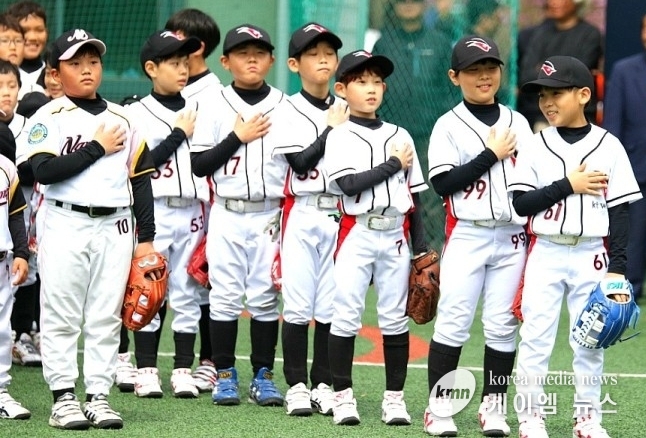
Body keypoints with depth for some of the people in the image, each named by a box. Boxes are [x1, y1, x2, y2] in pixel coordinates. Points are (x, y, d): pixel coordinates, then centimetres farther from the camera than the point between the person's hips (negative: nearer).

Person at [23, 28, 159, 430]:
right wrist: (97, 148, -11)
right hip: (64, 225, -4)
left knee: (106, 315, 4)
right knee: (61, 314, -1)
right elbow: (44, 171, -17)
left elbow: (141, 180, 12)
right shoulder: (48, 119, -2)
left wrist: (146, 237, 7)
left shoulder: (123, 120, 11)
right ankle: (64, 396, 3)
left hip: (115, 227, 4)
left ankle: (98, 396, 8)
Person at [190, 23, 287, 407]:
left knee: (266, 297, 3)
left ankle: (263, 375, 9)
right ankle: (225, 374, 9)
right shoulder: (215, 108, 1)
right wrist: (238, 137, -11)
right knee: (225, 296, 1)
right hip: (227, 217, -1)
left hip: (271, 215, 1)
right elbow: (199, 166, -4)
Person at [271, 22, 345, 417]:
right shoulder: (288, 111, 0)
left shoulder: (346, 111, 10)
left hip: (339, 216, 3)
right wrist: (331, 129, -11)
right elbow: (300, 163, -11)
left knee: (332, 304, 4)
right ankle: (297, 386, 4)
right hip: (301, 215, -3)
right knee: (298, 303, -2)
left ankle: (324, 385, 10)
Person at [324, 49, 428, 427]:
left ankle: (395, 397, 9)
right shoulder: (340, 137, 1)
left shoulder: (400, 137, 11)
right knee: (346, 315, -3)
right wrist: (394, 164, -8)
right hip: (357, 233, -3)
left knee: (395, 318, 4)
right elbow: (349, 184, -15)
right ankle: (343, 395, 4)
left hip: (396, 235, 3)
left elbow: (414, 196, 12)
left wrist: (421, 247, 8)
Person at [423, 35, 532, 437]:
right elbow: (442, 183, -11)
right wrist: (492, 155, -11)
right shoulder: (449, 126, 0)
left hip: (513, 237, 3)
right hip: (467, 236, -3)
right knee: (454, 322, -5)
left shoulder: (518, 124, 11)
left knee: (503, 326, 3)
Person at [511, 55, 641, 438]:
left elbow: (620, 210, 0)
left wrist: (618, 266, -6)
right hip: (546, 252, 0)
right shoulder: (536, 146, 1)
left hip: (592, 254, 0)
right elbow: (521, 204, -5)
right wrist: (569, 185, -15)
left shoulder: (608, 146, -1)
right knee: (536, 337, -1)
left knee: (590, 339, 5)